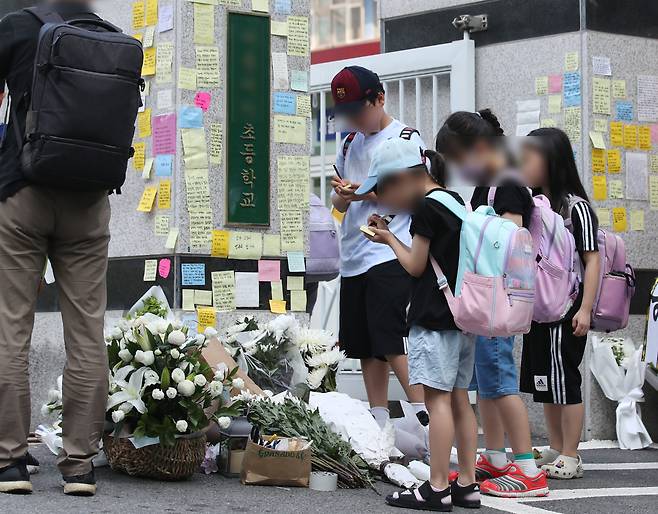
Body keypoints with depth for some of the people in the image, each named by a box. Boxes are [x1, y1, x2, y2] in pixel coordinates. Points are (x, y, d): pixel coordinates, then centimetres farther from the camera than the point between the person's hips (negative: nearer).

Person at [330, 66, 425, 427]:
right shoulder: (349, 145, 19)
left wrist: (372, 193, -16)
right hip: (353, 259, 7)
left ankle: (424, 417, -12)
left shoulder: (405, 139, -1)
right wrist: (342, 197, -1)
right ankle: (378, 425, 13)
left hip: (391, 257, -7)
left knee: (390, 342, -16)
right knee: (365, 348, 7)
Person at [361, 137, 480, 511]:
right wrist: (391, 235, 18)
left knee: (437, 398, -8)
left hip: (435, 316, -9)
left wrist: (389, 239, 7)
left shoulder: (427, 207, -12)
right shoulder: (455, 201, 15)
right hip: (464, 313, 9)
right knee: (459, 400, 10)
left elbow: (415, 266, -8)